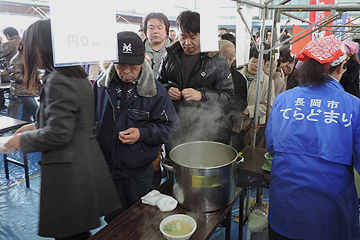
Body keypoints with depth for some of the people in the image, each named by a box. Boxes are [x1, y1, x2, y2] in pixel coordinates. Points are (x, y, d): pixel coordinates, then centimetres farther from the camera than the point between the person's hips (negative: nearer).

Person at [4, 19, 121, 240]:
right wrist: (36, 126, 15)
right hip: (88, 162, 9)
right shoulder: (78, 76, 11)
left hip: (69, 172, -9)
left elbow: (58, 134, -22)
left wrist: (23, 140, -6)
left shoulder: (57, 81, -19)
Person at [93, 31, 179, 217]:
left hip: (139, 171, -2)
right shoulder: (101, 85, -3)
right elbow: (91, 118, 11)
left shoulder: (155, 90, -12)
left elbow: (169, 125, -8)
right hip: (107, 166, 3)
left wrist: (142, 134, -23)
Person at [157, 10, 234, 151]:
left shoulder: (217, 62, -4)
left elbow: (228, 94, -6)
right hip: (174, 126, 3)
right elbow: (159, 82, 18)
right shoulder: (170, 56, 6)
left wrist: (201, 95, -21)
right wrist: (167, 89, -6)